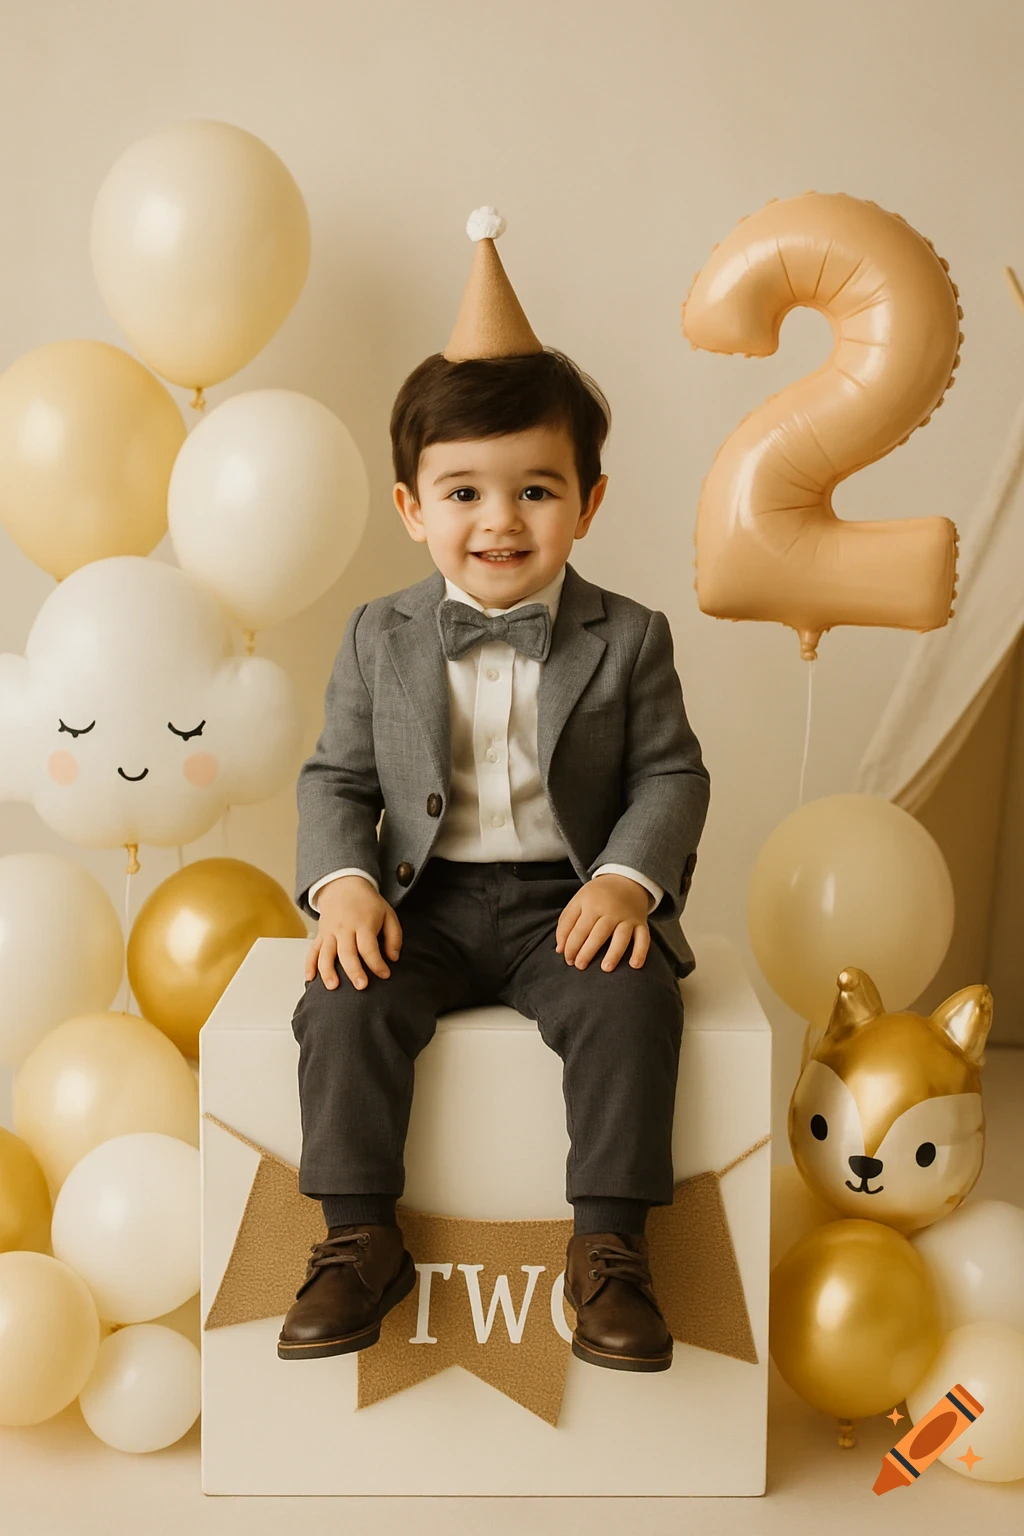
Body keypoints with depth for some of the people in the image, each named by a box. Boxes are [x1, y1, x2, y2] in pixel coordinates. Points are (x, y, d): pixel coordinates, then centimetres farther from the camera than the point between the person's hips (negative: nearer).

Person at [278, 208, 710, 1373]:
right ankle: (359, 1237, -8)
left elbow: (670, 775, 1)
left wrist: (627, 878, -17)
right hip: (425, 898, 1)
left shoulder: (627, 640, 0)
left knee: (632, 1001, -28)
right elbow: (335, 776, 6)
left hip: (568, 896, -1)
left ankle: (608, 1244, -13)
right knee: (345, 1004, -25)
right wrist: (342, 880, -13)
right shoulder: (380, 639, 3)